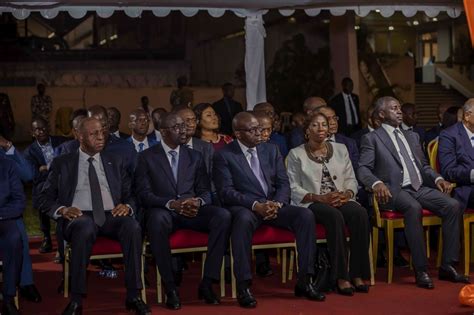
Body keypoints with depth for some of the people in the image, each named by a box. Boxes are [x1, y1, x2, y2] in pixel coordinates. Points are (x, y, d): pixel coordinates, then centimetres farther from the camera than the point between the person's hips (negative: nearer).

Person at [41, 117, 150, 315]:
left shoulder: (115, 162, 20)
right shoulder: (62, 163, 13)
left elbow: (130, 195, 18)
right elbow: (46, 199, 9)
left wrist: (127, 206, -6)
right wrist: (62, 210, -12)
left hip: (111, 216, 2)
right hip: (79, 216, -2)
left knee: (133, 227, -32)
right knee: (85, 229, -39)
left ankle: (133, 296, -26)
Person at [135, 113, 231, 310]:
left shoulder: (195, 157, 17)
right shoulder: (147, 157, 6)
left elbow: (205, 191, 11)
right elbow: (144, 194, -4)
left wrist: (198, 202, -15)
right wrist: (171, 203, -21)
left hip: (192, 211, 3)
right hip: (164, 211, -3)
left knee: (223, 216, -27)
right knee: (157, 218, -40)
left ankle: (207, 283, -22)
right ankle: (170, 288, -30)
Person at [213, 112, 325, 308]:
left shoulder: (271, 150, 15)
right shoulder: (224, 156, 0)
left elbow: (283, 183, 9)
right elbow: (226, 191, -10)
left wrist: (277, 204, -13)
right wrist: (255, 205, -23)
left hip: (274, 206, 5)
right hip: (243, 207, -5)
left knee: (306, 215, -21)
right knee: (244, 219, -40)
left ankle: (304, 281, -15)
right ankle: (243, 286, -33)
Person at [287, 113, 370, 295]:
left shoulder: (340, 149, 18)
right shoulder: (296, 154, 6)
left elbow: (351, 180, 15)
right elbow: (294, 189, -2)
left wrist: (347, 194, -8)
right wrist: (319, 197, -15)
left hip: (341, 200, 4)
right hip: (311, 203, -3)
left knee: (360, 213, -30)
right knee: (335, 216, -36)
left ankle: (357, 274, -27)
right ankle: (340, 277, -32)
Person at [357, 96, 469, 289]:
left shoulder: (412, 136, 27)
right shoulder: (372, 139, 7)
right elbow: (363, 169, -3)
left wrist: (437, 178, 7)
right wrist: (377, 183, -24)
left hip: (420, 188, 6)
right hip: (394, 191, -6)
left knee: (453, 206, -19)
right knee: (413, 208, -37)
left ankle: (447, 266, -15)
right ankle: (421, 271, -32)